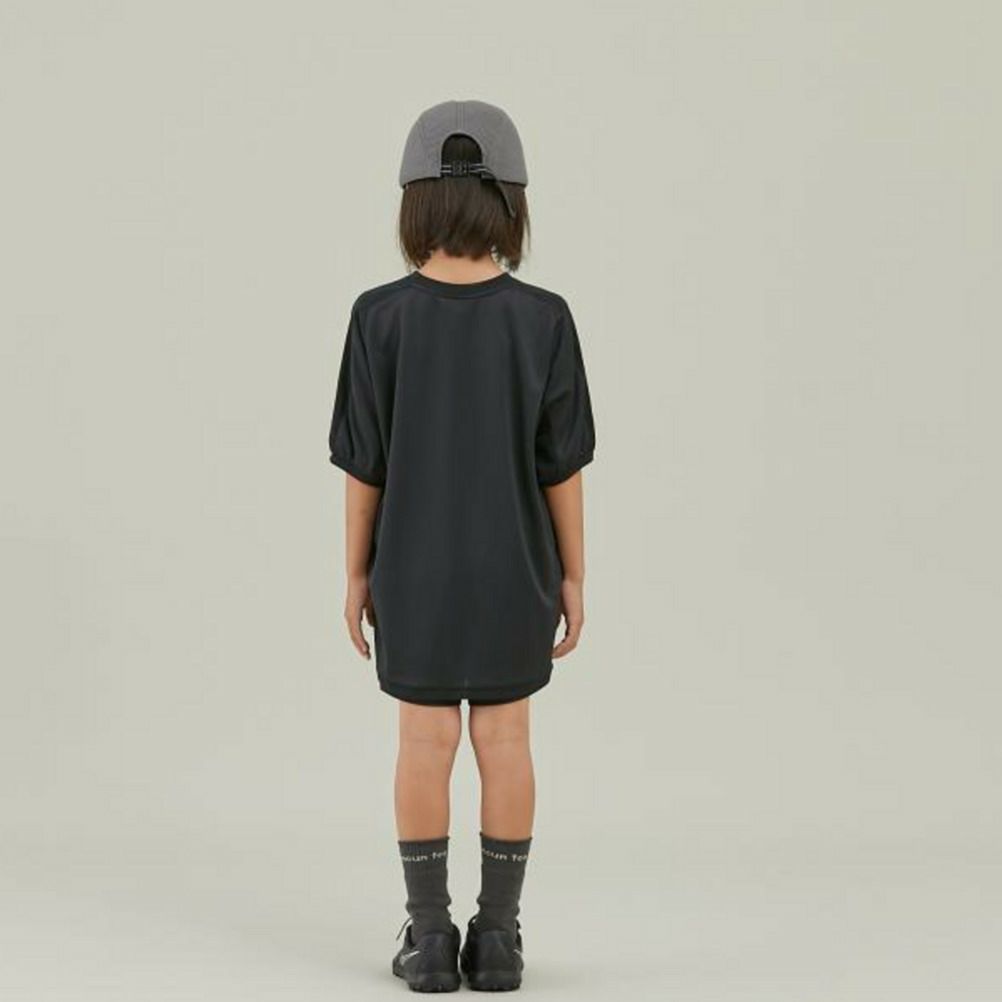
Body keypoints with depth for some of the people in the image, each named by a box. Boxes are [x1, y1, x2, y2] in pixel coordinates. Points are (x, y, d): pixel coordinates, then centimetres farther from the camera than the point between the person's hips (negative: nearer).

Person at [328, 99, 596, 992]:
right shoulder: (543, 319, -10)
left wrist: (359, 572, 5)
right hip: (514, 567, 0)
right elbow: (562, 465, -6)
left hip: (415, 566, 0)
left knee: (426, 738, 6)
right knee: (504, 736, 8)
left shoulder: (381, 317, -10)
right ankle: (499, 935, 13)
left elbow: (363, 463, -6)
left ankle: (429, 935, 11)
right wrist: (572, 575, 4)